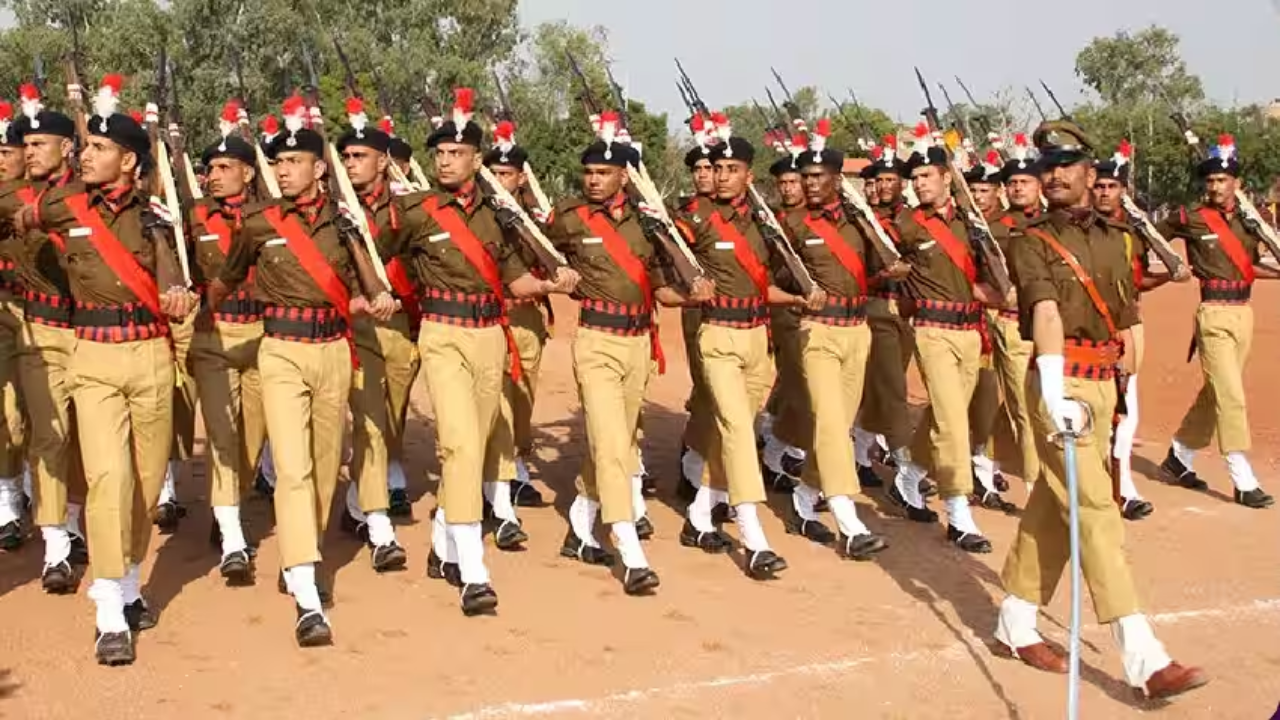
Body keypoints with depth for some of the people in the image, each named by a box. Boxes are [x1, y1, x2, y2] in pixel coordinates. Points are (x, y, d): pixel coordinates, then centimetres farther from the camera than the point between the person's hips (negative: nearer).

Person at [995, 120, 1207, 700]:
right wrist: (1054, 391, -34)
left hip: (1103, 383, 7)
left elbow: (1126, 321, 18)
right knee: (1094, 509, -10)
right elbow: (1045, 313, -22)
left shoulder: (1113, 238, 14)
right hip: (1063, 383, -7)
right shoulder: (1030, 241, -6)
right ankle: (1142, 658, -13)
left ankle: (1015, 626, 24)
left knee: (1052, 504, 13)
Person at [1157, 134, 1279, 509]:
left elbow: (1249, 266, 12)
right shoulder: (1190, 218, -5)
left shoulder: (1247, 218, 8)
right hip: (1214, 313, -6)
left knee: (1215, 393, 14)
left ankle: (1178, 458, 29)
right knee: (1231, 396, -8)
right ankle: (1243, 482, -4)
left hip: (1244, 312, 6)